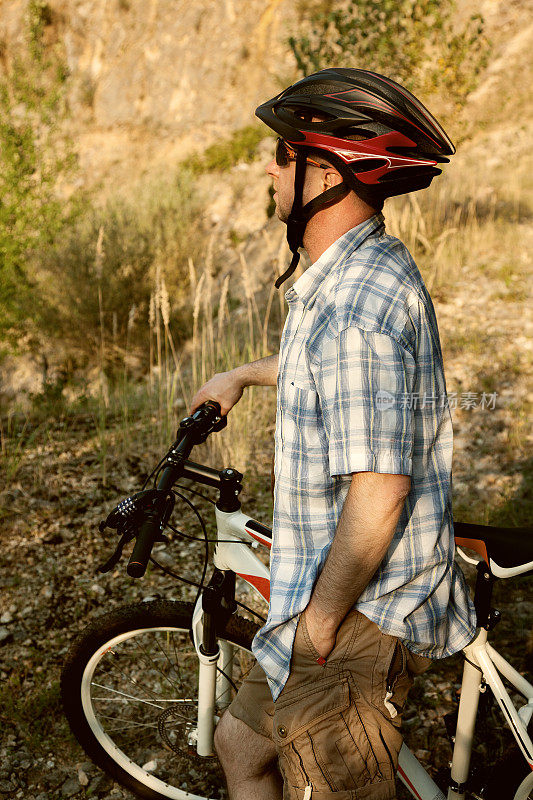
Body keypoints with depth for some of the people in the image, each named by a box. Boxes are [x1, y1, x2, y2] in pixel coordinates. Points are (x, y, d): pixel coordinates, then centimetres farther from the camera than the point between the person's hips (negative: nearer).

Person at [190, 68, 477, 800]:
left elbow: (378, 495, -30)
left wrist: (321, 618, -17)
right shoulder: (376, 267, 5)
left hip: (359, 622, -10)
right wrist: (244, 375, 36)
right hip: (356, 599, 10)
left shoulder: (357, 305, -28)